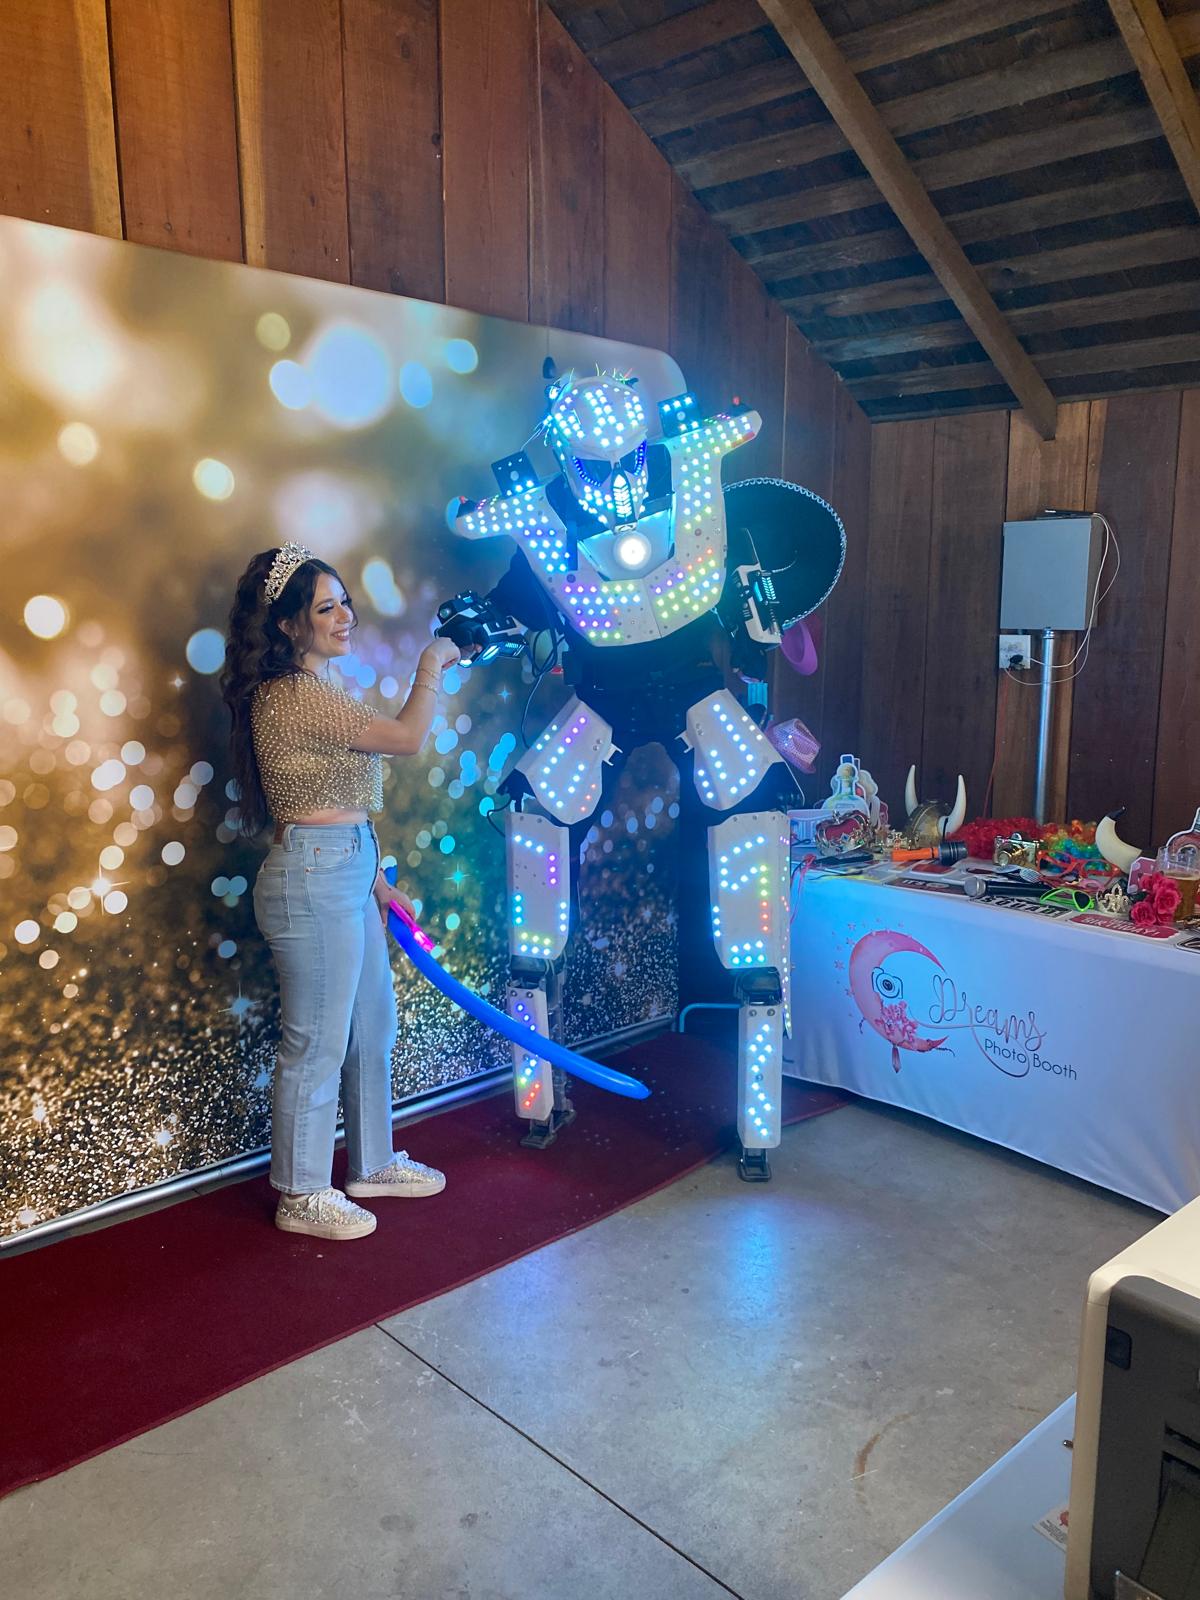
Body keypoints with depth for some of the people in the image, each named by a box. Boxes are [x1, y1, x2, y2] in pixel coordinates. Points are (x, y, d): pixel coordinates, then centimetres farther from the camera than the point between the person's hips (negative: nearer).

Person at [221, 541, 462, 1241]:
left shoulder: (313, 691, 14)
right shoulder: (292, 695, -18)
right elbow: (408, 737, -21)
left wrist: (375, 877, 19)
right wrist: (433, 664, -5)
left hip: (346, 872, 10)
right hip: (314, 879, -10)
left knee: (373, 1026, 19)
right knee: (318, 1045, 2)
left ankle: (372, 1163, 36)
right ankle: (303, 1198, 19)